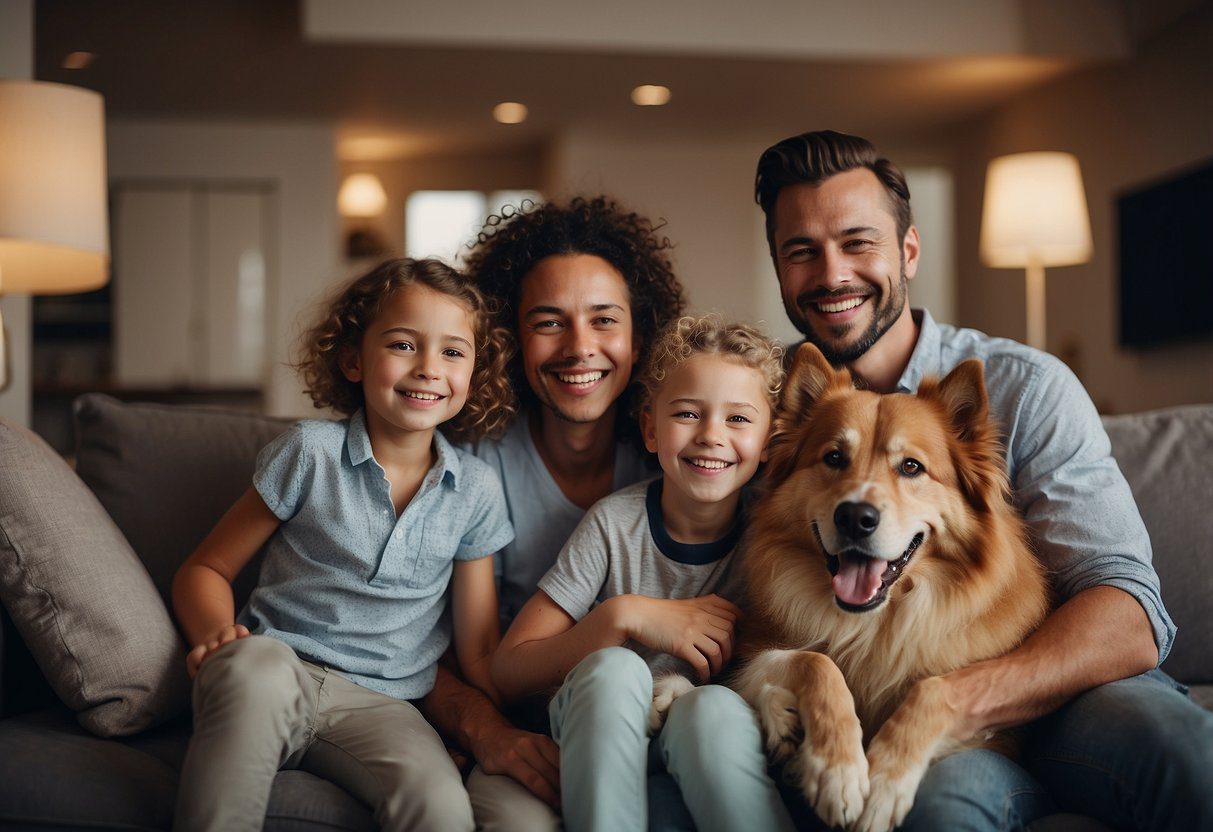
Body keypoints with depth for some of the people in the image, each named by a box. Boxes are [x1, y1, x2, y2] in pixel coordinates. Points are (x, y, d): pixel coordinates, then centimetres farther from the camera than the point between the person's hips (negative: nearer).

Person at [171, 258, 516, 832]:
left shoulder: (475, 491, 6)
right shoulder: (312, 452, 1)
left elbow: (479, 650, 9)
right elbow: (205, 569, 6)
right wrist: (217, 633, -16)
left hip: (380, 704, 0)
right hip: (274, 677, 0)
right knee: (256, 662, -38)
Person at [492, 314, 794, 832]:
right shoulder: (616, 523, -8)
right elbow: (509, 671, -8)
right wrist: (624, 616, -24)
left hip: (714, 745, 0)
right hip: (604, 737, 0)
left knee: (713, 707, -33)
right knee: (613, 668, -31)